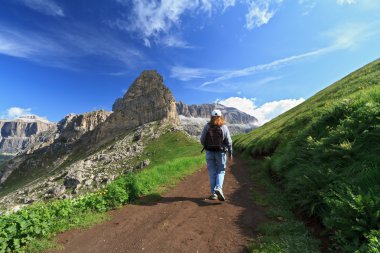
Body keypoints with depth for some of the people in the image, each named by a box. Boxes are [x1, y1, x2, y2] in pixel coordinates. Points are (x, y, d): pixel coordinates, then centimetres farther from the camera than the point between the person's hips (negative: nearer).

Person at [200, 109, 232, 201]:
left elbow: (202, 140, -2)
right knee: (221, 171, 14)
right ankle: (218, 188, -7)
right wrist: (230, 153, 10)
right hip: (221, 152, -1)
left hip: (209, 152, 1)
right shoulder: (224, 127, -5)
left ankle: (213, 193, 16)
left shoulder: (207, 126, -5)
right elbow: (229, 142, -4)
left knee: (212, 173, 10)